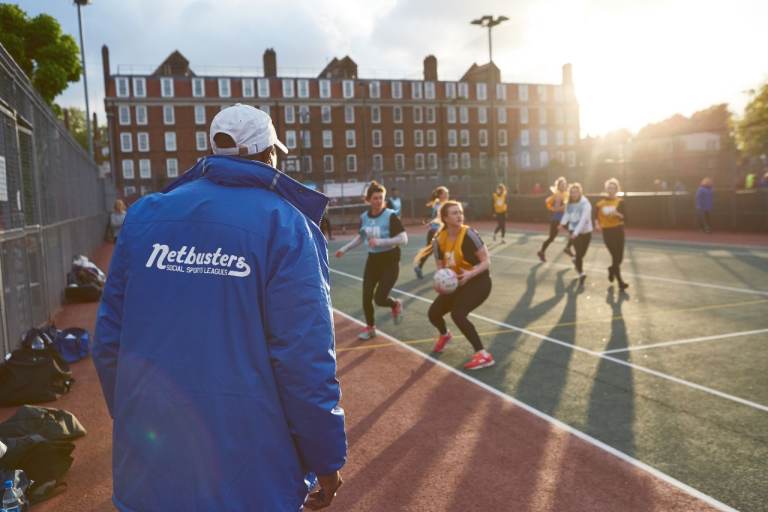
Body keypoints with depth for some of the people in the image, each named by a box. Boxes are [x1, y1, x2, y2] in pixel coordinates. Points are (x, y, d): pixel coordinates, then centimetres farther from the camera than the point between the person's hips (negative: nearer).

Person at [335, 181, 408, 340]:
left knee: (379, 299, -10)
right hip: (373, 260, 5)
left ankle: (396, 305, 25)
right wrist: (344, 249, 14)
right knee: (366, 297, 2)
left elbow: (403, 239, -23)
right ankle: (370, 328, 25)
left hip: (389, 261, -5)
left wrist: (380, 241, -29)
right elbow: (360, 237, 19)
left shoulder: (390, 216, -17)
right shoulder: (364, 217, 0)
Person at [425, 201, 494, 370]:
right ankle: (444, 335, 41)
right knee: (433, 313, 4)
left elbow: (487, 261, -18)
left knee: (458, 314, -27)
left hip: (478, 281, -6)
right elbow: (441, 268, 3)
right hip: (458, 283, 6)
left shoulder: (468, 234, -21)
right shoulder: (439, 240, -6)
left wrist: (471, 274, -34)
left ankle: (484, 355, -19)